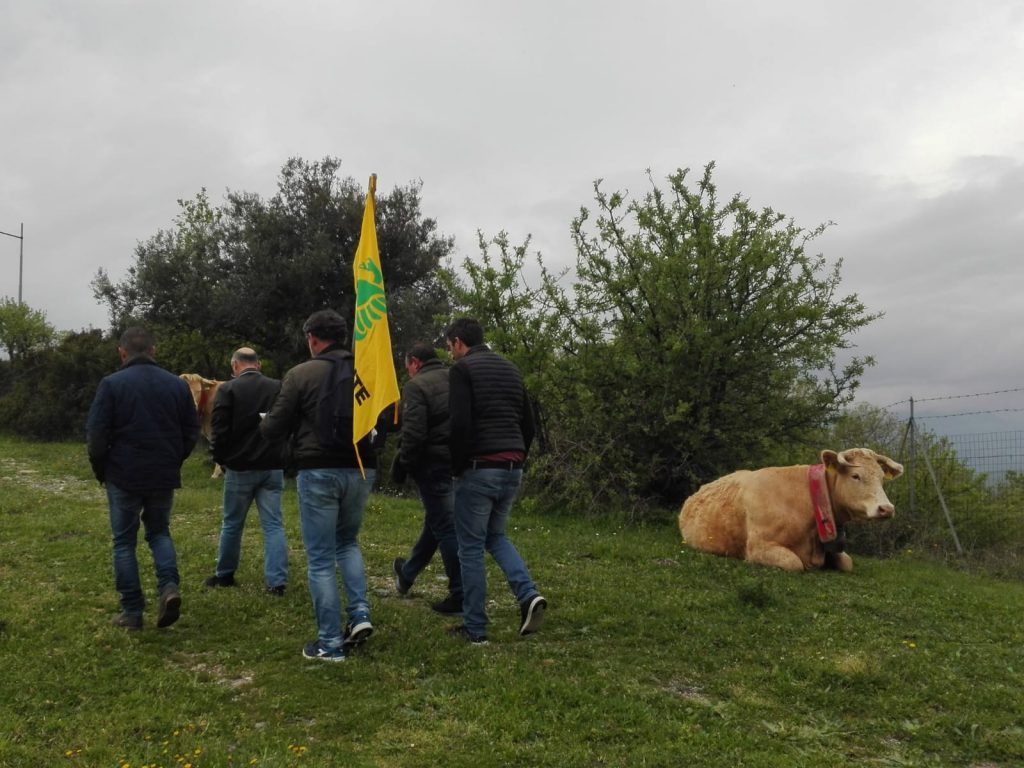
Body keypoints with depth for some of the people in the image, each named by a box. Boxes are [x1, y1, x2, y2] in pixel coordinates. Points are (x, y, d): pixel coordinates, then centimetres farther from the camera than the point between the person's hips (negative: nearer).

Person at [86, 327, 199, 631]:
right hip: (165, 477, 3)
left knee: (124, 541, 10)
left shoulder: (111, 384, -8)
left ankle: (132, 611, 11)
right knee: (159, 531, 20)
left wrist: (101, 470, 6)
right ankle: (169, 586, -2)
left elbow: (96, 434, -9)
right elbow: (192, 432, 6)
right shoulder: (177, 384, 3)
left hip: (124, 476, -3)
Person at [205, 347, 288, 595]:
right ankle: (277, 581, -2)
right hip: (273, 467, 2)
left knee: (232, 524, 14)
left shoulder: (228, 389, -7)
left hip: (240, 468, -2)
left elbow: (219, 430, -8)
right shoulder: (279, 388, 2)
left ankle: (224, 574, 27)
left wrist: (220, 459, 7)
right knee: (273, 524, 3)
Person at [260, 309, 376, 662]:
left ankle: (330, 643, 8)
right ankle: (360, 614, 10)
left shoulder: (301, 374, -6)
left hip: (319, 472, -4)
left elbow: (273, 430, -4)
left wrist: (264, 423, 18)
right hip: (360, 470, 4)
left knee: (321, 559, 5)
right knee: (347, 542, 25)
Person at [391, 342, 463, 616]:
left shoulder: (416, 385, -10)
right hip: (460, 464, 8)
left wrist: (402, 465, -7)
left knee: (445, 526, -2)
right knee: (436, 521, 20)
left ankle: (461, 595, 2)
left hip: (433, 464, -8)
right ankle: (407, 573, 41)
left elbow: (413, 432, -19)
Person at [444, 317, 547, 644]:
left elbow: (460, 424, -17)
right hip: (512, 470, 7)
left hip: (478, 470, -7)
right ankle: (529, 595, 2)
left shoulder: (463, 369, -6)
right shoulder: (511, 369, 16)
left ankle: (475, 628, 10)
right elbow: (528, 425, 16)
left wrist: (456, 466, -6)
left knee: (471, 547, 4)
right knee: (496, 536, 22)